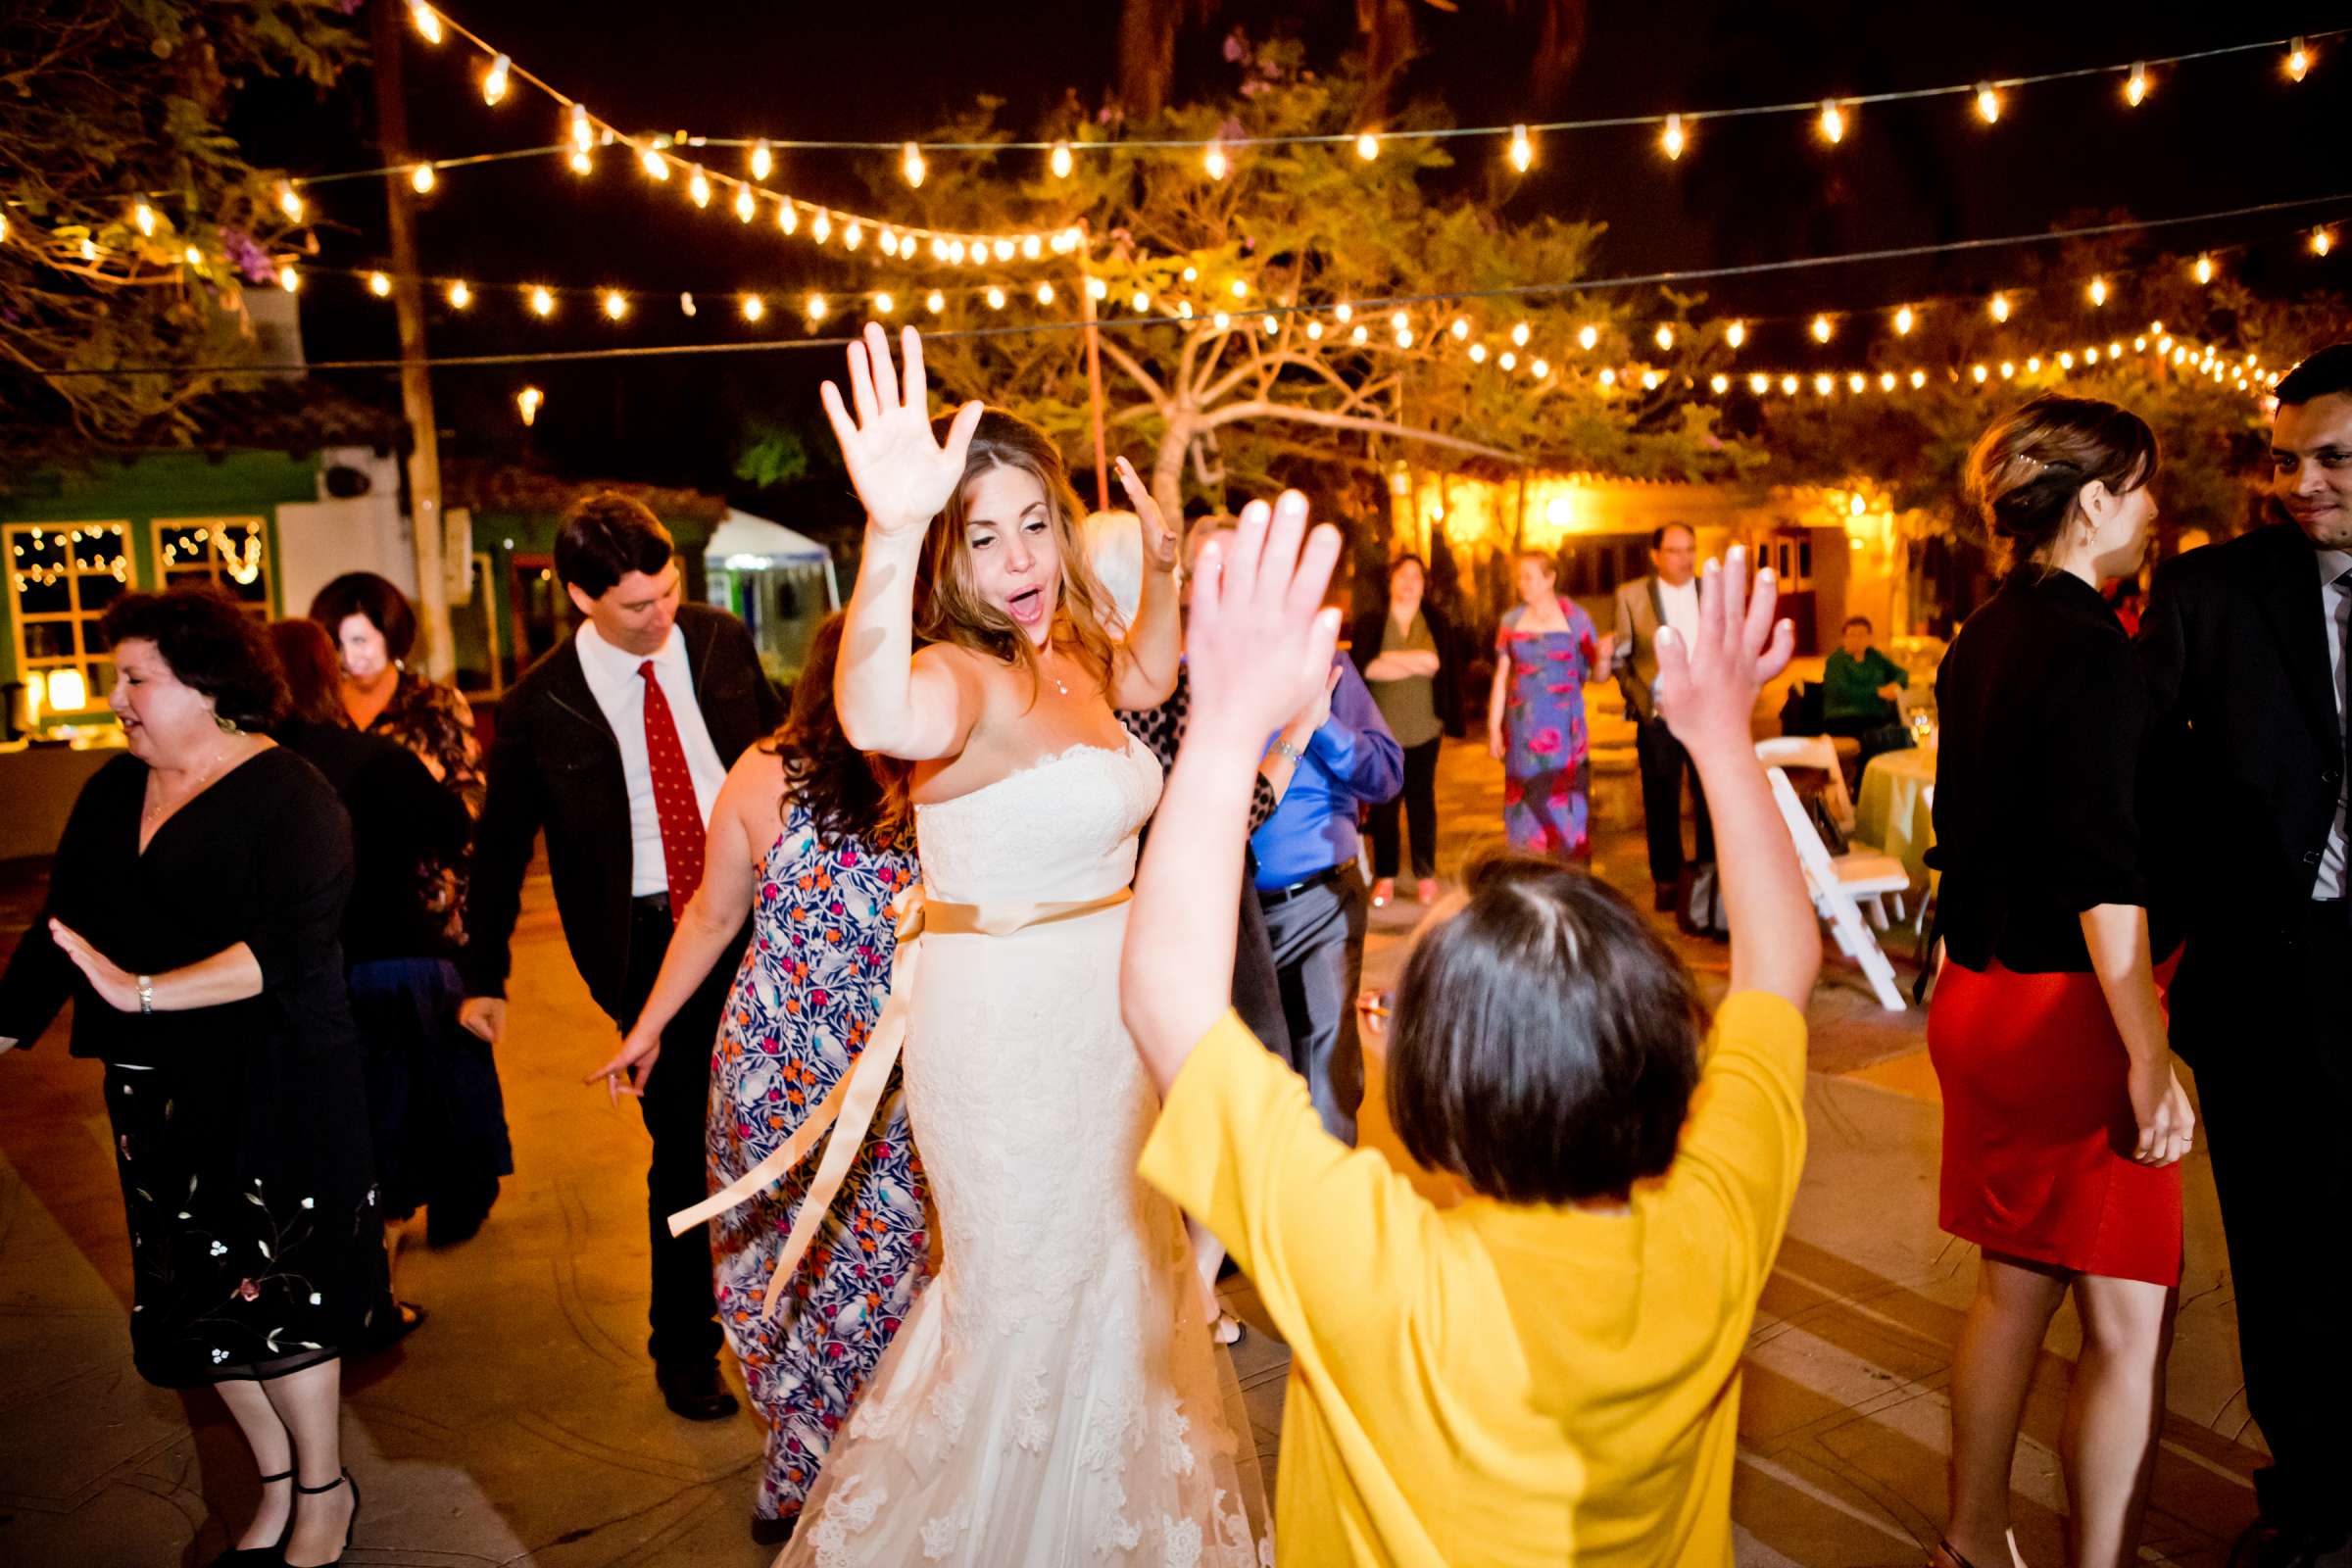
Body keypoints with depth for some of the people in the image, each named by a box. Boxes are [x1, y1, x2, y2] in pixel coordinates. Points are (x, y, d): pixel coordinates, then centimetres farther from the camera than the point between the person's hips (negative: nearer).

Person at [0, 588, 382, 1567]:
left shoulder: (289, 797, -13)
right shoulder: (113, 793, 8)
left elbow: (290, 945, -23)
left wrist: (145, 992, -29)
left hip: (271, 1091, -6)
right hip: (154, 1092, 7)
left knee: (274, 1296, 2)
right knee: (192, 1301, 13)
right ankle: (277, 1482, 32)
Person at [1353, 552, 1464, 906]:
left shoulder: (1437, 621, 5)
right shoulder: (1370, 621, 1)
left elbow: (1439, 665, -5)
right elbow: (1360, 666, -9)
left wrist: (1392, 659, -11)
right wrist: (1413, 663, -13)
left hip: (1423, 728, 1)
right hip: (1381, 728, -1)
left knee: (1421, 801, 8)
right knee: (1383, 804, 4)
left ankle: (1426, 876, 16)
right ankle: (1385, 876, 14)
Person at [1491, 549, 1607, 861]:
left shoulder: (1574, 616, 0)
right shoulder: (1512, 619, 6)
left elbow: (1595, 671, 1)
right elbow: (1501, 676, 8)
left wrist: (1602, 655, -22)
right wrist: (1494, 727, 4)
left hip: (1563, 726, -2)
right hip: (1523, 727, 2)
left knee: (1565, 802, -2)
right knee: (1527, 800, 2)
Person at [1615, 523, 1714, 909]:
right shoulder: (1630, 595, 1)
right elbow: (1620, 657, 2)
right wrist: (1640, 697, -6)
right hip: (1658, 716, -1)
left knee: (1713, 800, 4)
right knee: (1661, 803, 5)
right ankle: (1667, 881, 16)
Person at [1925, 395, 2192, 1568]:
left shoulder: (1979, 643, 10)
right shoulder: (2088, 648, -16)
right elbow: (2104, 872, -21)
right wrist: (2149, 1057, -18)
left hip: (1981, 992, 9)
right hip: (2068, 1011, -9)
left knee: (2014, 1282, 20)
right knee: (2129, 1326, 3)